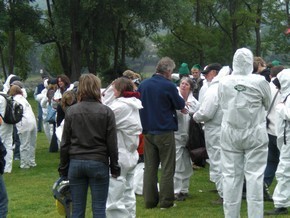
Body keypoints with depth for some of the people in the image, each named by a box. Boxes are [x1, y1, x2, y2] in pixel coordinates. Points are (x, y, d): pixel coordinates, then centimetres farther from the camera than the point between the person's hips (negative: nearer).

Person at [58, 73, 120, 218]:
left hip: (76, 163, 2)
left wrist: (63, 168, 11)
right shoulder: (106, 112, -3)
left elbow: (65, 143, 4)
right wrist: (114, 167, 7)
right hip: (98, 163, -2)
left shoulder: (71, 111, 1)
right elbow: (112, 143, -3)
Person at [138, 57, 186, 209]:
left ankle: (149, 200, 12)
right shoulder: (169, 86, -14)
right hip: (165, 131, -5)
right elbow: (180, 105, -3)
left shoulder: (143, 85, 2)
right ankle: (166, 201, 3)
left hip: (148, 131, 5)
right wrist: (182, 105, 19)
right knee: (167, 168, 3)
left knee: (150, 167, 10)